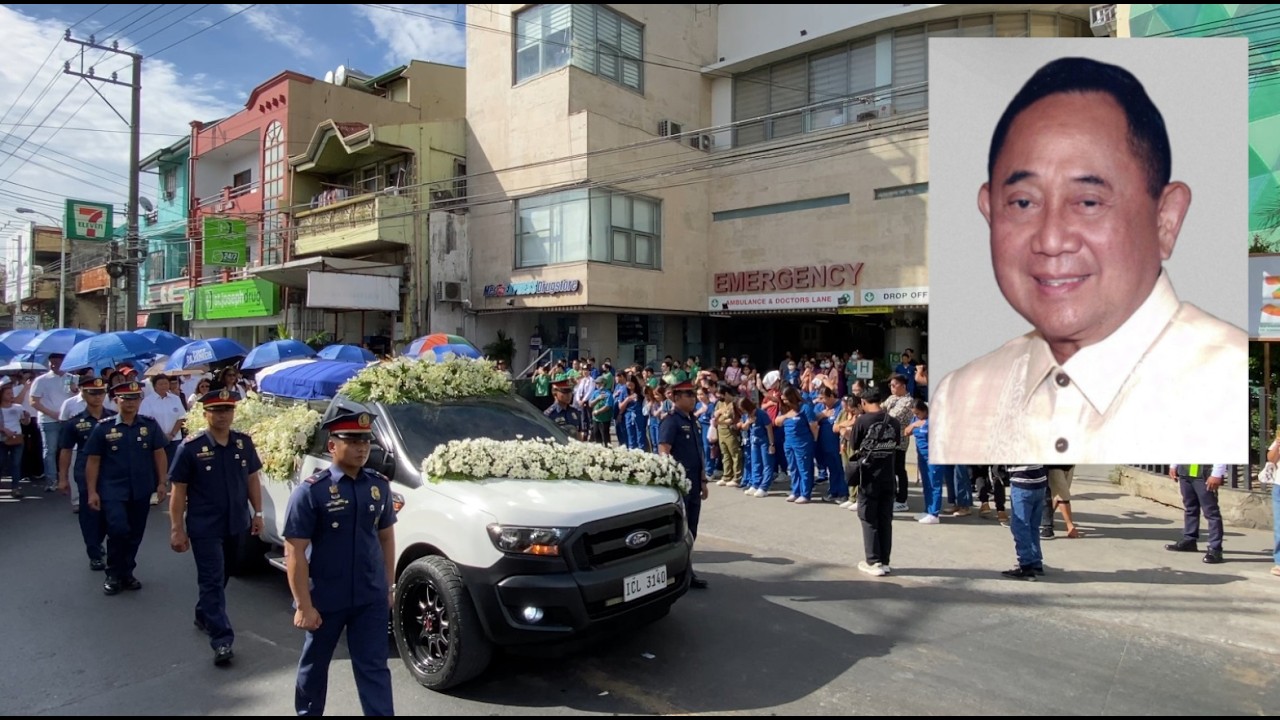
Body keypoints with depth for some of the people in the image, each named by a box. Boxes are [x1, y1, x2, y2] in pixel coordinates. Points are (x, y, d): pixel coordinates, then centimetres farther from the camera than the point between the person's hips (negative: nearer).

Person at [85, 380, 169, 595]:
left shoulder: (150, 425, 1)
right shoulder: (103, 428, -3)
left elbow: (159, 454, 4)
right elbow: (93, 460, -1)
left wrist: (162, 482, -2)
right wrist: (92, 491, -5)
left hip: (141, 490, 2)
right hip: (113, 489, -2)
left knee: (135, 533, 11)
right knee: (118, 530, -12)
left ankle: (127, 573, 28)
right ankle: (114, 575, 8)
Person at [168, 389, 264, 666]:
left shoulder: (244, 443, 0)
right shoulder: (190, 447, -12)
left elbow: (252, 478, 9)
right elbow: (178, 490, -8)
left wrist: (257, 512, 6)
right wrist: (177, 529, -10)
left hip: (236, 524, 5)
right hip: (204, 528, -5)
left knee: (221, 577, 21)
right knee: (213, 581, -4)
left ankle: (204, 616, 43)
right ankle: (222, 641, -2)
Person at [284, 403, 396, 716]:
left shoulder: (379, 486, -1)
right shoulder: (310, 491, -14)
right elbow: (296, 553, -14)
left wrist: (388, 587, 9)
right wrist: (304, 606, -15)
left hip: (371, 597, 2)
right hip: (325, 599, -2)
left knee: (374, 667, 6)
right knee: (315, 664, 20)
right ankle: (308, 712, 43)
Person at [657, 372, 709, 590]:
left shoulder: (692, 420, 14)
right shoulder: (671, 421, -12)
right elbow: (663, 454, -20)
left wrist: (703, 480, 19)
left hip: (694, 484, 8)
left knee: (690, 532, 14)